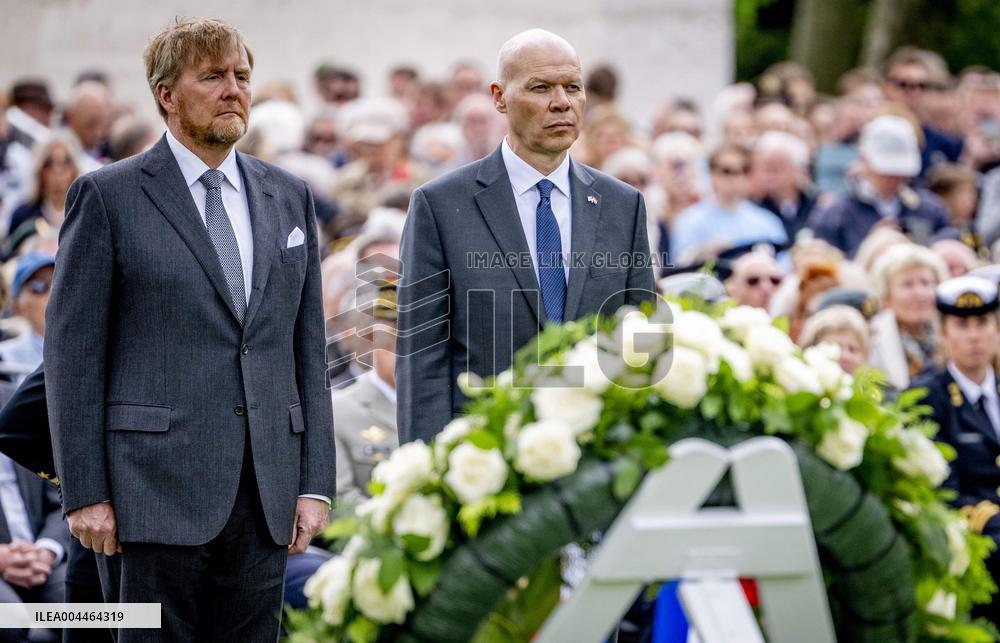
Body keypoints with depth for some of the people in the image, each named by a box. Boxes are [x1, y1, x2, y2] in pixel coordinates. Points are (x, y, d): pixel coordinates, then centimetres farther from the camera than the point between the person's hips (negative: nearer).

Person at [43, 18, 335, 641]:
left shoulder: (289, 197, 14)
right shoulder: (108, 196, 0)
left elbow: (309, 350, 14)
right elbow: (72, 352, -3)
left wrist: (315, 483, 7)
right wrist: (84, 493, -9)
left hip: (265, 496, 4)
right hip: (157, 491, -4)